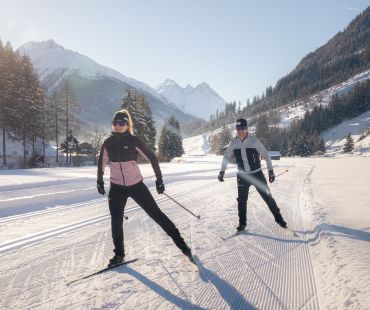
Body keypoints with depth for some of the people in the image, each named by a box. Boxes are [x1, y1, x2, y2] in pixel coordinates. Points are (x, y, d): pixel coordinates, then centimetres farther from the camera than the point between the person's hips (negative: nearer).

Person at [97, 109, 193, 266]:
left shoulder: (133, 141, -11)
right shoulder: (108, 143, 0)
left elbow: (152, 158, -8)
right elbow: (101, 162, 15)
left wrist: (159, 180, -8)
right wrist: (100, 181, 18)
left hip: (136, 185, -3)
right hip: (116, 187, 3)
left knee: (156, 214, -2)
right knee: (116, 221, 3)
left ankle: (180, 242, 10)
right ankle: (119, 254, 25)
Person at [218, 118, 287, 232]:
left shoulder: (254, 141, -12)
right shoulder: (233, 143, -4)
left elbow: (266, 155, -4)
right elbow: (226, 157, 10)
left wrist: (271, 171, -5)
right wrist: (222, 172, 7)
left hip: (257, 174, -2)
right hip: (242, 176, 2)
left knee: (267, 196, 2)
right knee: (241, 200, 3)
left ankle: (279, 218, 20)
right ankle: (242, 223, 19)